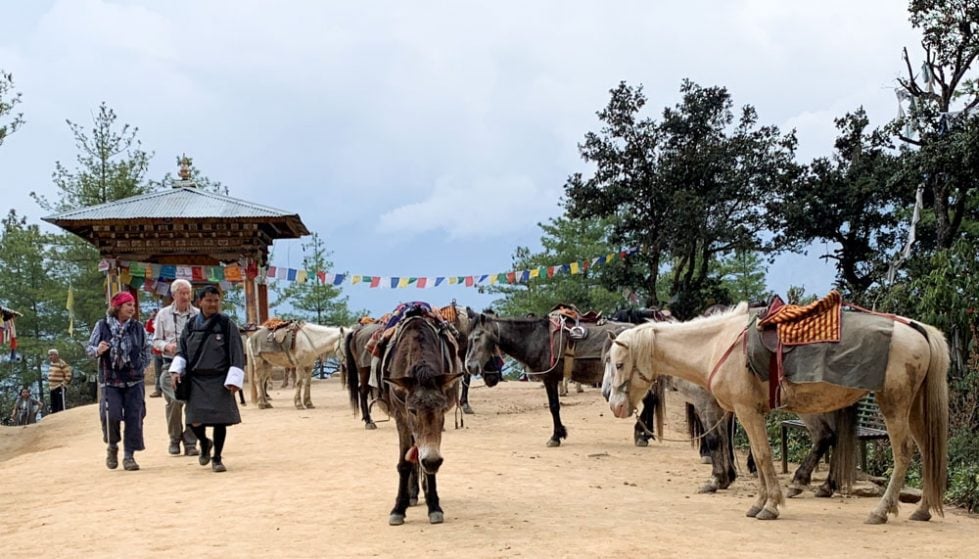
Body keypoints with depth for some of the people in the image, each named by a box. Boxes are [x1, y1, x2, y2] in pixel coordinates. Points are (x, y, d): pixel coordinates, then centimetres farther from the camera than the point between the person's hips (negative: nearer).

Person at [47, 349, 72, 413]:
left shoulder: (62, 364, -13)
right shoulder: (51, 364, 14)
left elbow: (68, 375, -14)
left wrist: (63, 383, -16)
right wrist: (49, 384, 17)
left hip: (60, 388, -9)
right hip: (52, 388, 9)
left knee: (62, 406, -10)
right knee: (54, 407, 13)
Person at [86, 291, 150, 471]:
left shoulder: (137, 327, 5)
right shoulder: (102, 326, -1)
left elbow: (146, 350, 15)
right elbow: (88, 348, 3)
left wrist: (139, 366, 6)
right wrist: (97, 350, -17)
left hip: (134, 381, 2)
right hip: (110, 381, -2)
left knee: (134, 417, -2)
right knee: (111, 415, -12)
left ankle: (129, 455, 8)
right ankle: (112, 446, 17)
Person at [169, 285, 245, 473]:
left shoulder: (226, 325, -3)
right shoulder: (191, 325, 5)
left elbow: (237, 354, -4)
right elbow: (182, 351, 13)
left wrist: (234, 380, -11)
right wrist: (176, 370, -3)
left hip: (219, 380, -2)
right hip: (196, 380, 2)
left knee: (219, 419, -1)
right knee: (195, 420, -3)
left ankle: (217, 457, 17)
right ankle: (204, 443, 30)